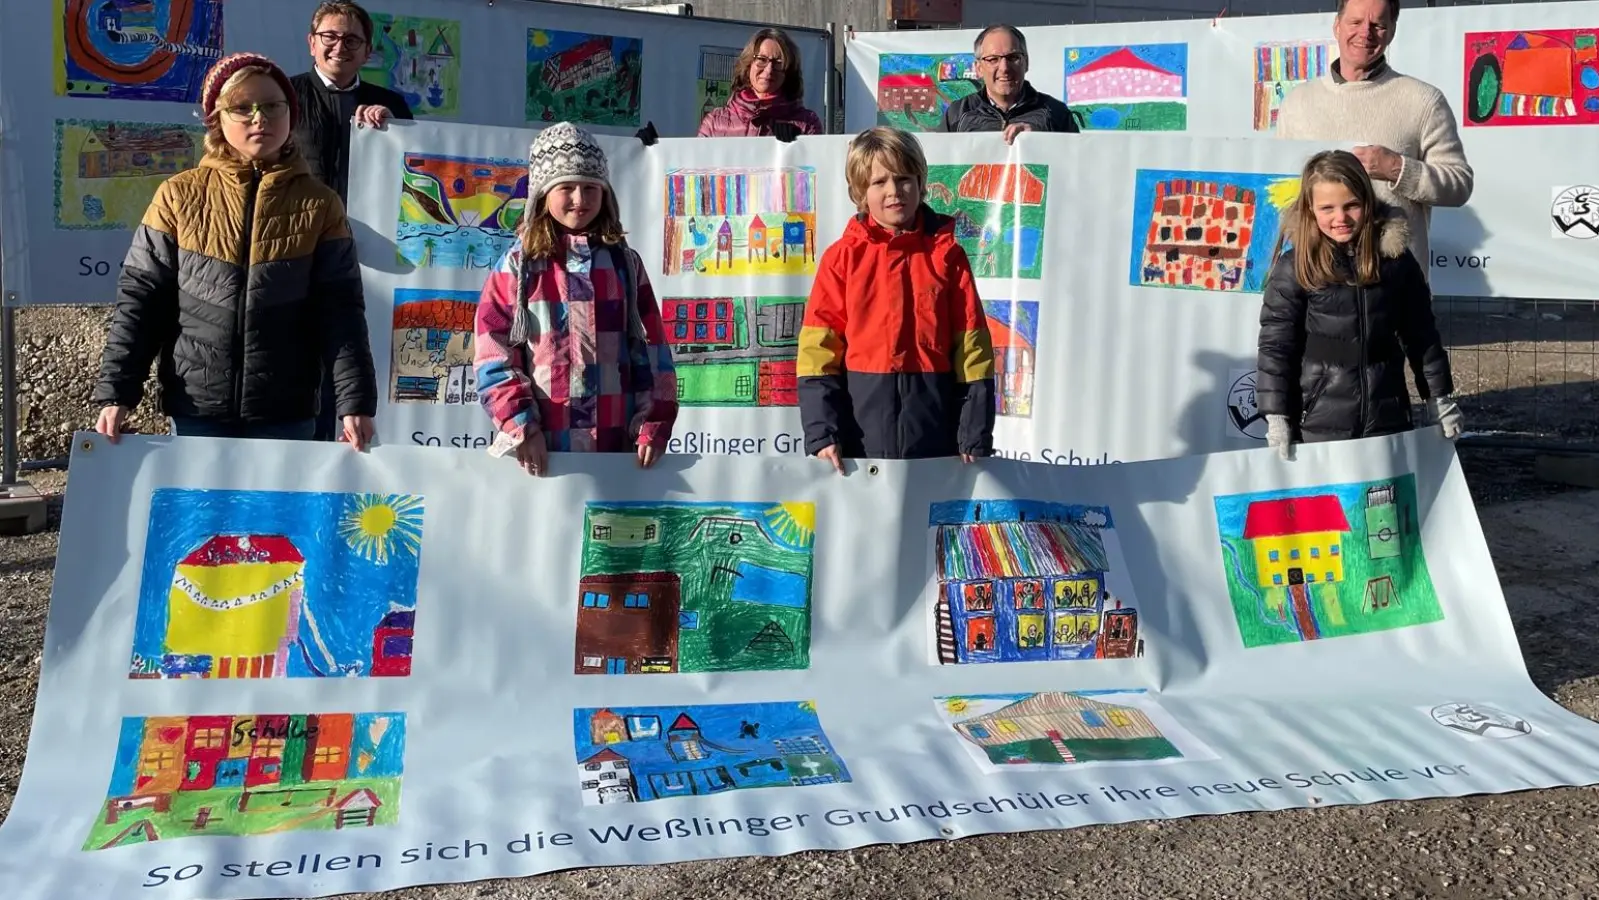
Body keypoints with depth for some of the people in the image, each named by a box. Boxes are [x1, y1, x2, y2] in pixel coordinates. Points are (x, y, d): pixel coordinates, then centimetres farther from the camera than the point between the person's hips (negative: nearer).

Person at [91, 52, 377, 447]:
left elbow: (340, 309, -3)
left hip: (287, 413, 0)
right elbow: (140, 298, 2)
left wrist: (355, 401, -12)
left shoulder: (319, 205, 1)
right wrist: (116, 393, -6)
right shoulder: (179, 196, 1)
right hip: (196, 409, 0)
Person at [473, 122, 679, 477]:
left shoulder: (624, 263, 8)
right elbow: (493, 350, -3)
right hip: (539, 447, -2)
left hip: (615, 445, 2)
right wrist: (520, 426, -12)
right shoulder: (519, 263, 2)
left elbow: (651, 348, 7)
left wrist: (654, 425, -2)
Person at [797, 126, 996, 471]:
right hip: (859, 446, 0)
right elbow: (818, 347, -2)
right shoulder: (843, 257, 3)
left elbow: (971, 345, 3)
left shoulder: (947, 254, 5)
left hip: (936, 445, 1)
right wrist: (821, 434, -12)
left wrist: (976, 439, -2)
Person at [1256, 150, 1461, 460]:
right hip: (1319, 423, -3)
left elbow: (1421, 332, 9)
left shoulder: (1396, 258, 0)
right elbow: (1276, 343, -7)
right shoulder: (1295, 266, -8)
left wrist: (1439, 397, 12)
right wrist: (1276, 415, -11)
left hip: (1387, 417, 3)